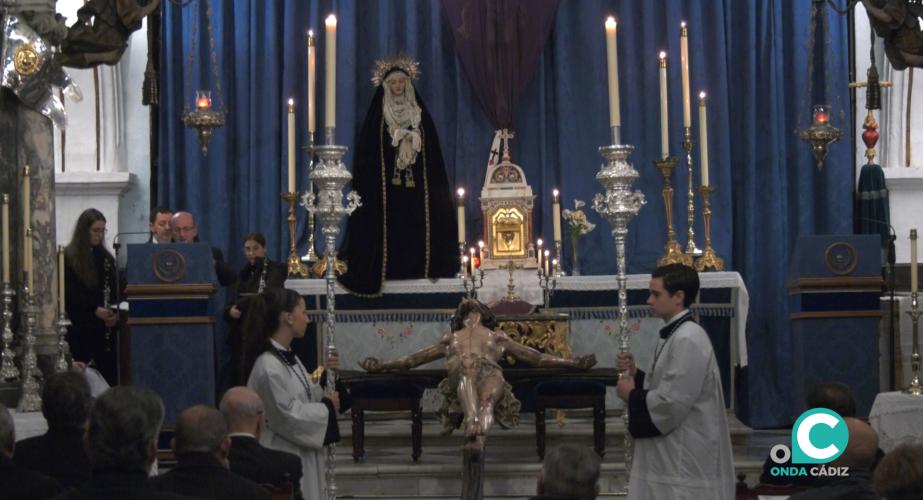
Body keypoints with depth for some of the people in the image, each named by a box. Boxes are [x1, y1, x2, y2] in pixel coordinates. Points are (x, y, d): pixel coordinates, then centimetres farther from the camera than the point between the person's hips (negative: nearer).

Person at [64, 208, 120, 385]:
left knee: (109, 375, -1)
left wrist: (114, 314, -4)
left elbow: (115, 291, 14)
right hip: (79, 327, -4)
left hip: (106, 327, 5)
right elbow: (69, 293, -9)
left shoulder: (106, 258, 13)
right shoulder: (68, 257, -2)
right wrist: (95, 310, -18)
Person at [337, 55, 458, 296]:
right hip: (386, 183, -2)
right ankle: (389, 268, -5)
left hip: (416, 184, 2)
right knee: (388, 228, -7)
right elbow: (367, 151, -1)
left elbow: (432, 151, 12)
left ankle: (417, 266, 2)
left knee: (416, 228, -1)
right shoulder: (378, 115, 4)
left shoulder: (419, 114, 12)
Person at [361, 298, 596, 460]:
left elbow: (536, 357, 43)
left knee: (487, 401, -41)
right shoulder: (451, 338, 53)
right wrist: (383, 365, 41)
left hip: (490, 372, 1)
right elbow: (415, 358, 48)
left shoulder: (498, 337, 49)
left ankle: (477, 436, -77)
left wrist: (572, 363, 38)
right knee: (466, 367, -44)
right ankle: (472, 423, -76)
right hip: (460, 373, -1)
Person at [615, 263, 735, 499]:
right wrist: (635, 374, 5)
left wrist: (632, 395, -9)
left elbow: (671, 405, -24)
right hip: (673, 459, 10)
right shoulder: (675, 335, 13)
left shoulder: (688, 340, -19)